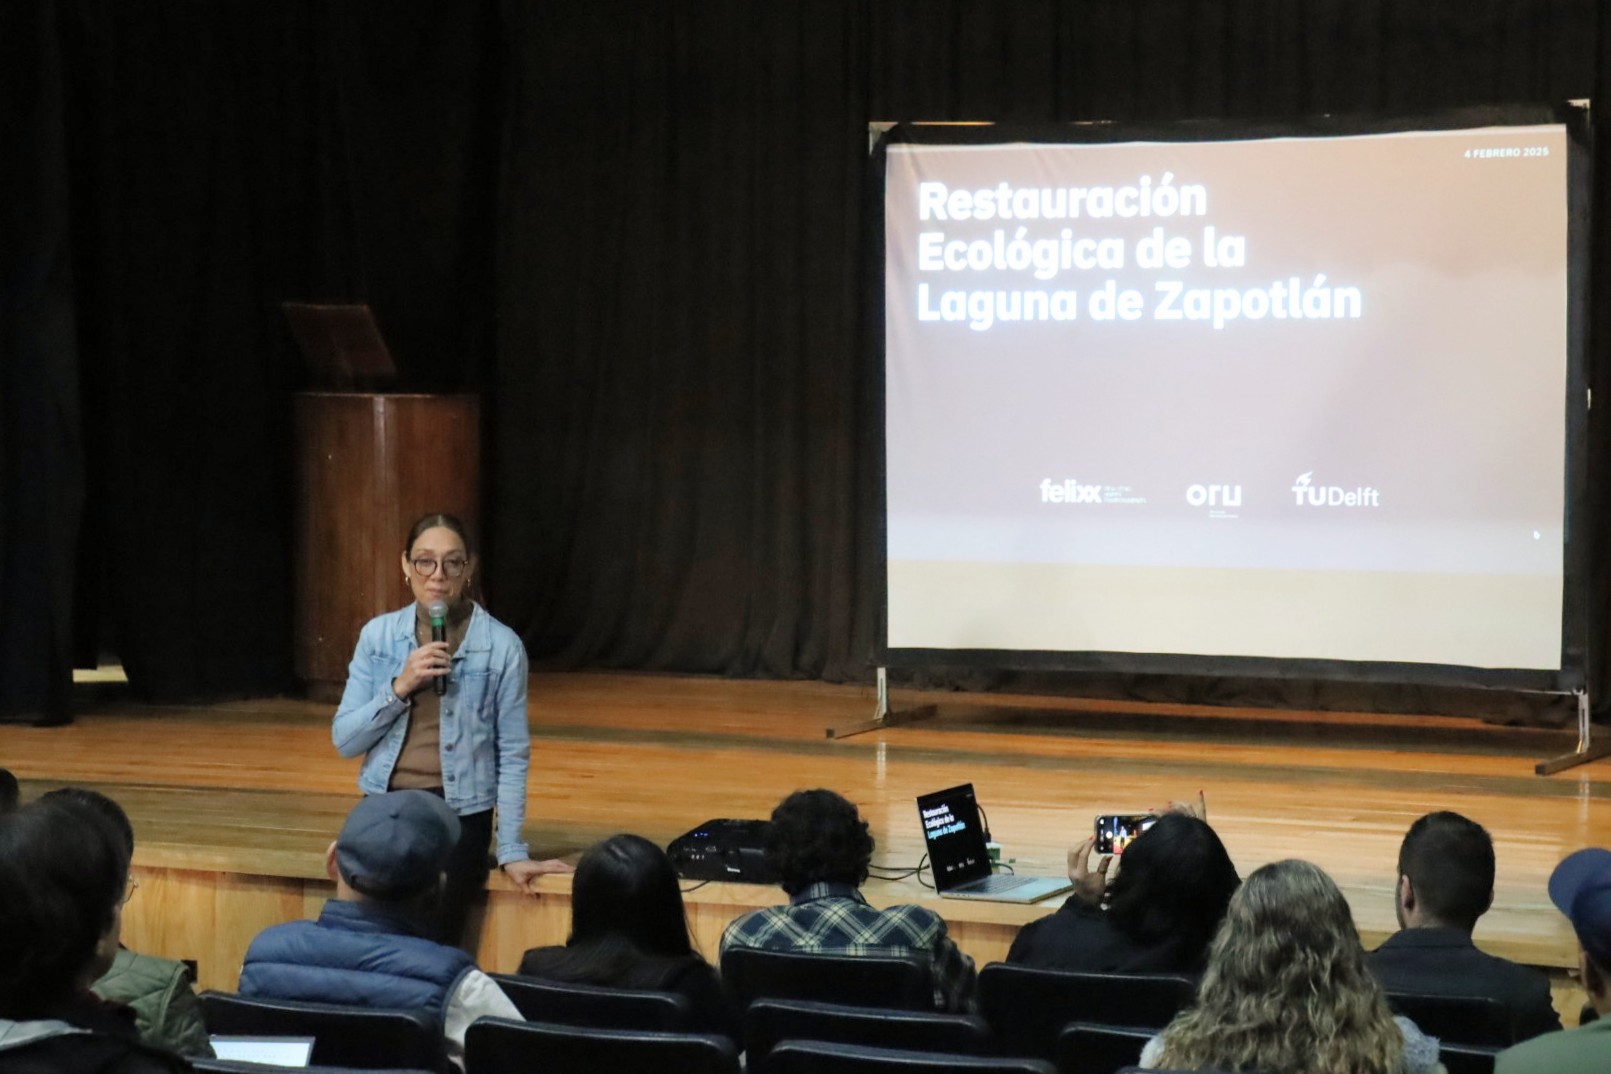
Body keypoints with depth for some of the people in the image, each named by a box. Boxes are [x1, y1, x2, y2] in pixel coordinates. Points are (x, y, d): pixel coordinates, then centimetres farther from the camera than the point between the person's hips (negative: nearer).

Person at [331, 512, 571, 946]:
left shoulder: (502, 646, -5)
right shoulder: (378, 635, 3)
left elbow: (512, 754, -2)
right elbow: (344, 740, 2)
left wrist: (512, 852, -5)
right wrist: (400, 686, -13)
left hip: (460, 816, -3)